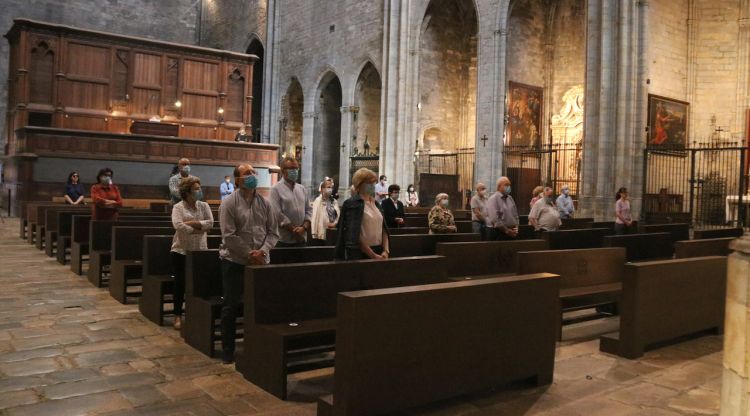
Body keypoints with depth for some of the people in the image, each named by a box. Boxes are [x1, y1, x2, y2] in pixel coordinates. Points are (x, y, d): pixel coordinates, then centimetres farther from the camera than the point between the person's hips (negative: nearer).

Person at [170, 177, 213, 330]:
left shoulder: (204, 206, 6)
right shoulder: (178, 207, -4)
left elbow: (210, 223, -6)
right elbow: (178, 226, -19)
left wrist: (192, 223, -15)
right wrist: (200, 228, -15)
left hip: (200, 250, 3)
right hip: (181, 250, -3)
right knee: (180, 283, 4)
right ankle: (178, 316, 15)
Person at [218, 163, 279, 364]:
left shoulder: (266, 204, 6)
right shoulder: (229, 204, -6)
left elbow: (273, 232, 4)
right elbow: (229, 236, -12)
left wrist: (262, 251, -13)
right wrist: (249, 254, -15)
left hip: (261, 261, 4)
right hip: (234, 261, -3)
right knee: (231, 306, 4)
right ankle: (228, 351, 16)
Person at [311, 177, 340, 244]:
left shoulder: (334, 201, 10)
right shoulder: (318, 200, -8)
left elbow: (339, 215, 7)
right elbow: (315, 217, -11)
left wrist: (334, 223, -11)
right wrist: (314, 233, -14)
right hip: (322, 233, -5)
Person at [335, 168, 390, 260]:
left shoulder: (376, 204, 10)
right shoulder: (353, 204, -9)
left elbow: (383, 230, 7)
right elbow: (354, 236, -16)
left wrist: (386, 251, -8)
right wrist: (373, 256, -18)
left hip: (379, 251, 6)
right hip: (359, 254, -6)